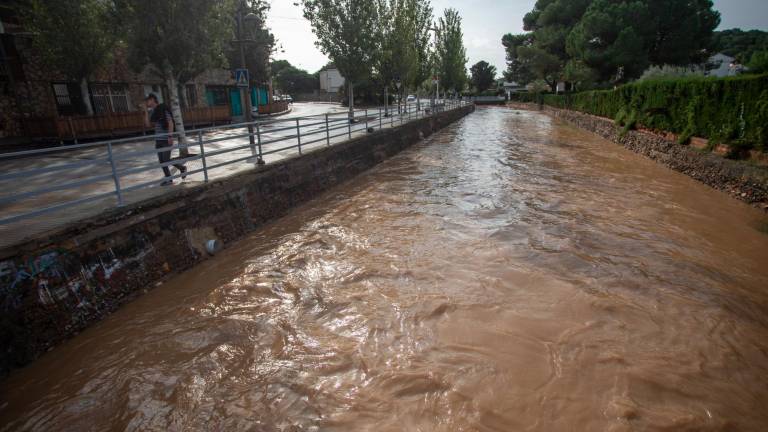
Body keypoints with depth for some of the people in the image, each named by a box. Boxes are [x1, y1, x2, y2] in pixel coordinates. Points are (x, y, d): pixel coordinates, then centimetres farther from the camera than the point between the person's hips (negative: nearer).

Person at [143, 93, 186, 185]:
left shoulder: (163, 109, -11)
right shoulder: (152, 111, 11)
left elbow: (170, 122, -15)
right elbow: (148, 124, 8)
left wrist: (170, 136, -21)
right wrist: (146, 111, 4)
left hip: (166, 139, -8)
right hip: (158, 139, 8)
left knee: (166, 160, -8)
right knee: (161, 160, 5)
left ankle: (182, 168, 16)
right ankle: (169, 179, 12)